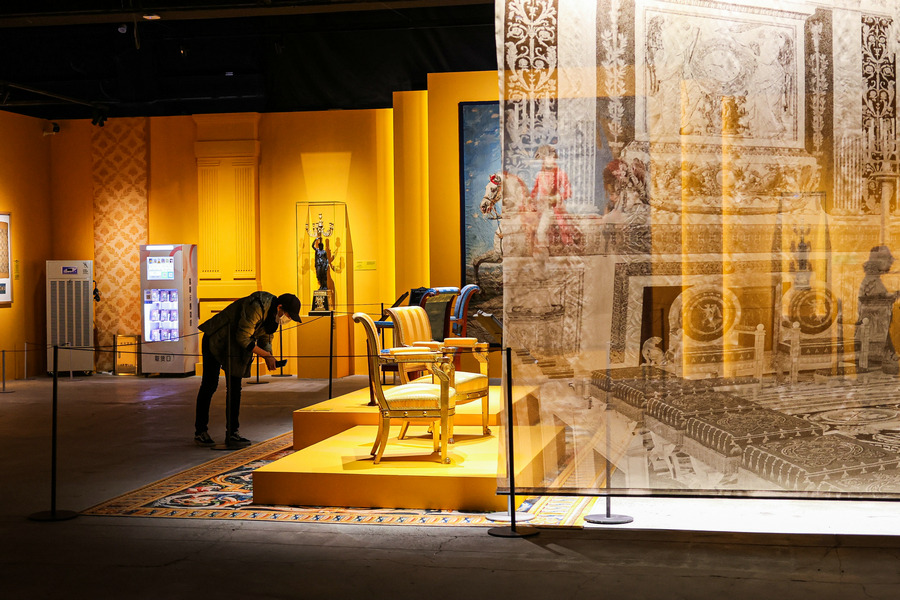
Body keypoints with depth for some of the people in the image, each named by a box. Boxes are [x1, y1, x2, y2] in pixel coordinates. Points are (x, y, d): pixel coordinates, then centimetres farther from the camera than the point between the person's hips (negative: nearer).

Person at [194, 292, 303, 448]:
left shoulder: (273, 314, -2)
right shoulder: (256, 308, -31)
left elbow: (265, 337, 11)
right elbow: (243, 338, -28)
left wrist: (268, 357, -9)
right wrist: (266, 355, -22)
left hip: (235, 346, 9)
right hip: (216, 340, -9)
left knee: (235, 388, 5)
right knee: (209, 385, -4)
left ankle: (232, 433, 7)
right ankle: (200, 432, 6)